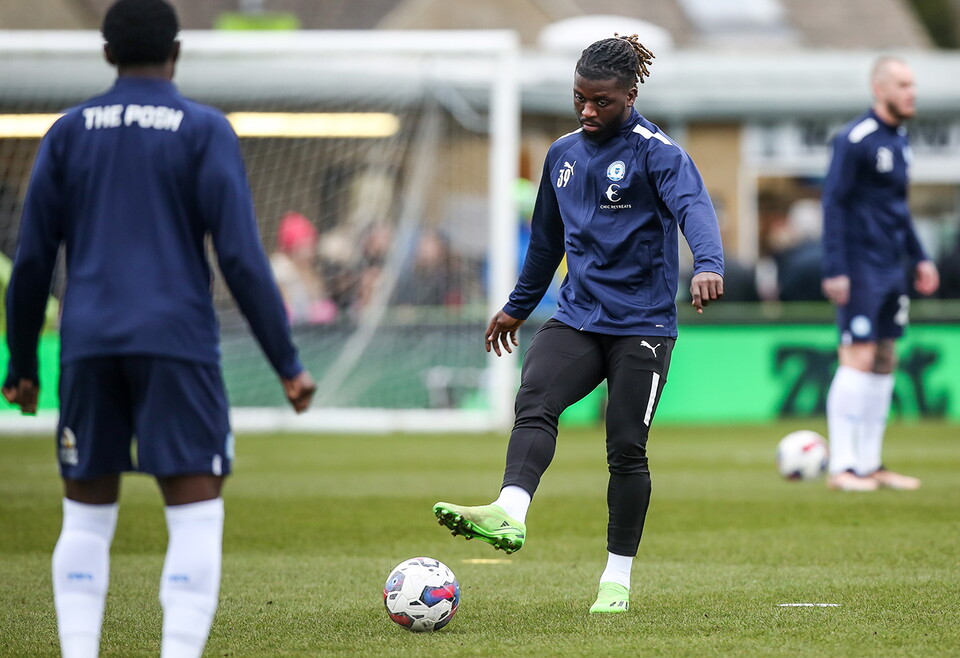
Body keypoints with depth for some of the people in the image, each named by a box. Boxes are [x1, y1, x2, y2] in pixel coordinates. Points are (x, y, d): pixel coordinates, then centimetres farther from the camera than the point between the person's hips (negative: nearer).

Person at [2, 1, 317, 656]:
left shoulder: (68, 132, 10)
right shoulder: (204, 130, 1)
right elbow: (242, 256, -7)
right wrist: (288, 364, -4)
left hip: (89, 349, 3)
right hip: (177, 344, -3)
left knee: (86, 520, 11)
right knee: (197, 517, -3)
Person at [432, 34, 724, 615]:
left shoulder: (655, 152, -8)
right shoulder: (563, 154, 11)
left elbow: (693, 206, -27)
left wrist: (709, 265, -47)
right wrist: (518, 306, 34)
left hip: (642, 325, -5)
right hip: (577, 319, 5)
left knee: (626, 447, -2)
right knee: (534, 400, -22)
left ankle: (618, 578, 11)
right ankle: (510, 514, -42)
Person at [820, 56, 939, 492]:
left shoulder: (898, 140, 15)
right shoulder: (854, 139, -11)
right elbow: (833, 202, -13)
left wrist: (918, 257, 21)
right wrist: (834, 270, -17)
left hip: (892, 270, 8)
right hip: (861, 270, -8)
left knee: (884, 362, 8)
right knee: (858, 360, -10)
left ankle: (870, 464, 14)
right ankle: (841, 468, -7)